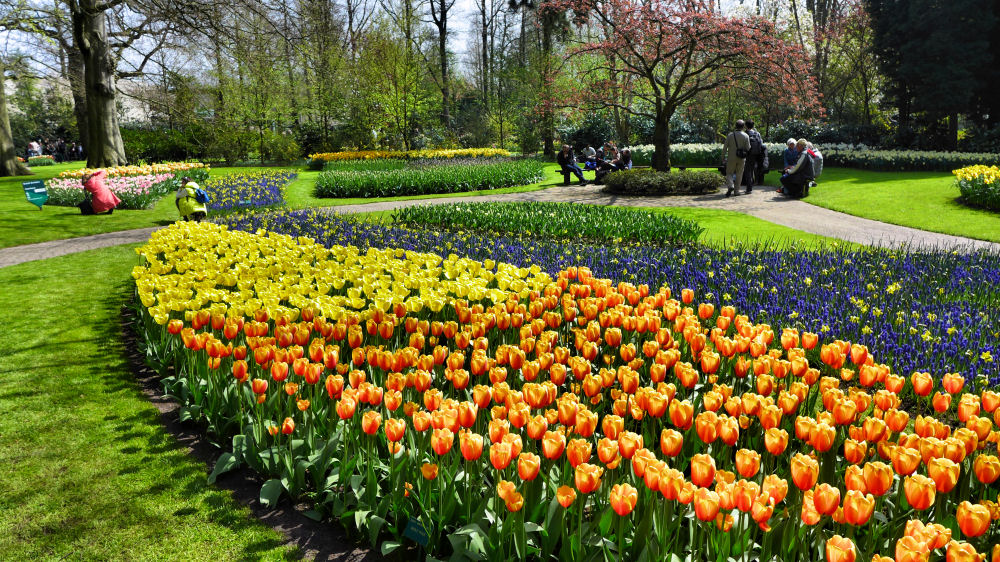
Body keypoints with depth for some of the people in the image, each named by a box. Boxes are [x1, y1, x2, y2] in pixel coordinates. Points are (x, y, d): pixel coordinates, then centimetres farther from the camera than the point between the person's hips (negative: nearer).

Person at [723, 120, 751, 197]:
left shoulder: (730, 135, -4)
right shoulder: (746, 136, -4)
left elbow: (725, 147, -4)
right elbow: (748, 148, -3)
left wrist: (723, 156, 5)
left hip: (731, 158, -1)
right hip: (741, 158, 1)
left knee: (729, 173, 9)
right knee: (739, 174, 11)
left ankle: (730, 186, -16)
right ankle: (736, 190, 12)